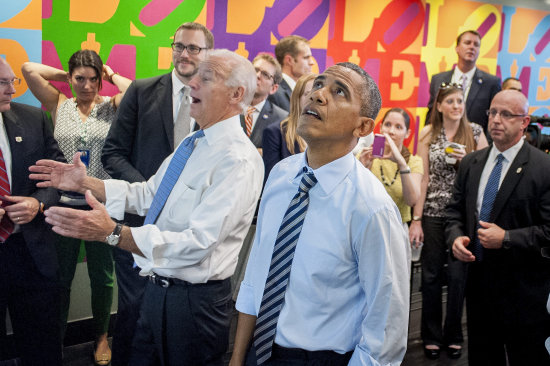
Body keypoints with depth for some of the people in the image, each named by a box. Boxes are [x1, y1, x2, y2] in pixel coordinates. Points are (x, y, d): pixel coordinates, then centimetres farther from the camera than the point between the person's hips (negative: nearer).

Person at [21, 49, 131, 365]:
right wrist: (64, 75, 3)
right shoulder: (60, 105, 3)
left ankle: (101, 336, 34)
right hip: (64, 204, 1)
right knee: (60, 278, 13)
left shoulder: (111, 106, -1)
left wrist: (111, 75, -5)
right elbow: (29, 70, -6)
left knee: (102, 277, 13)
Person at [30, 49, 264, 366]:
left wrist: (112, 232, -34)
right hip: (158, 290, 8)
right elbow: (148, 194, 15)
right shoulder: (193, 143, 9)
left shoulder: (239, 160, -22)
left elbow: (197, 244, -29)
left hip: (195, 301, -8)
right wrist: (85, 183, 6)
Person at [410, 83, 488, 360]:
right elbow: (423, 177, -1)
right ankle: (431, 336, 23)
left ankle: (453, 335, 23)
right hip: (433, 213, 0)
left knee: (458, 275, 5)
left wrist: (466, 160, -14)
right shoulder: (427, 133, 1)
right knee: (431, 274, 7)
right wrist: (416, 219, -5)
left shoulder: (475, 132, 2)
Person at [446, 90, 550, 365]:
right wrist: (456, 237, -7)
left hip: (524, 290, -5)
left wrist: (507, 239, -21)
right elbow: (455, 211, 12)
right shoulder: (470, 164, 7)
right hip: (478, 283, 5)